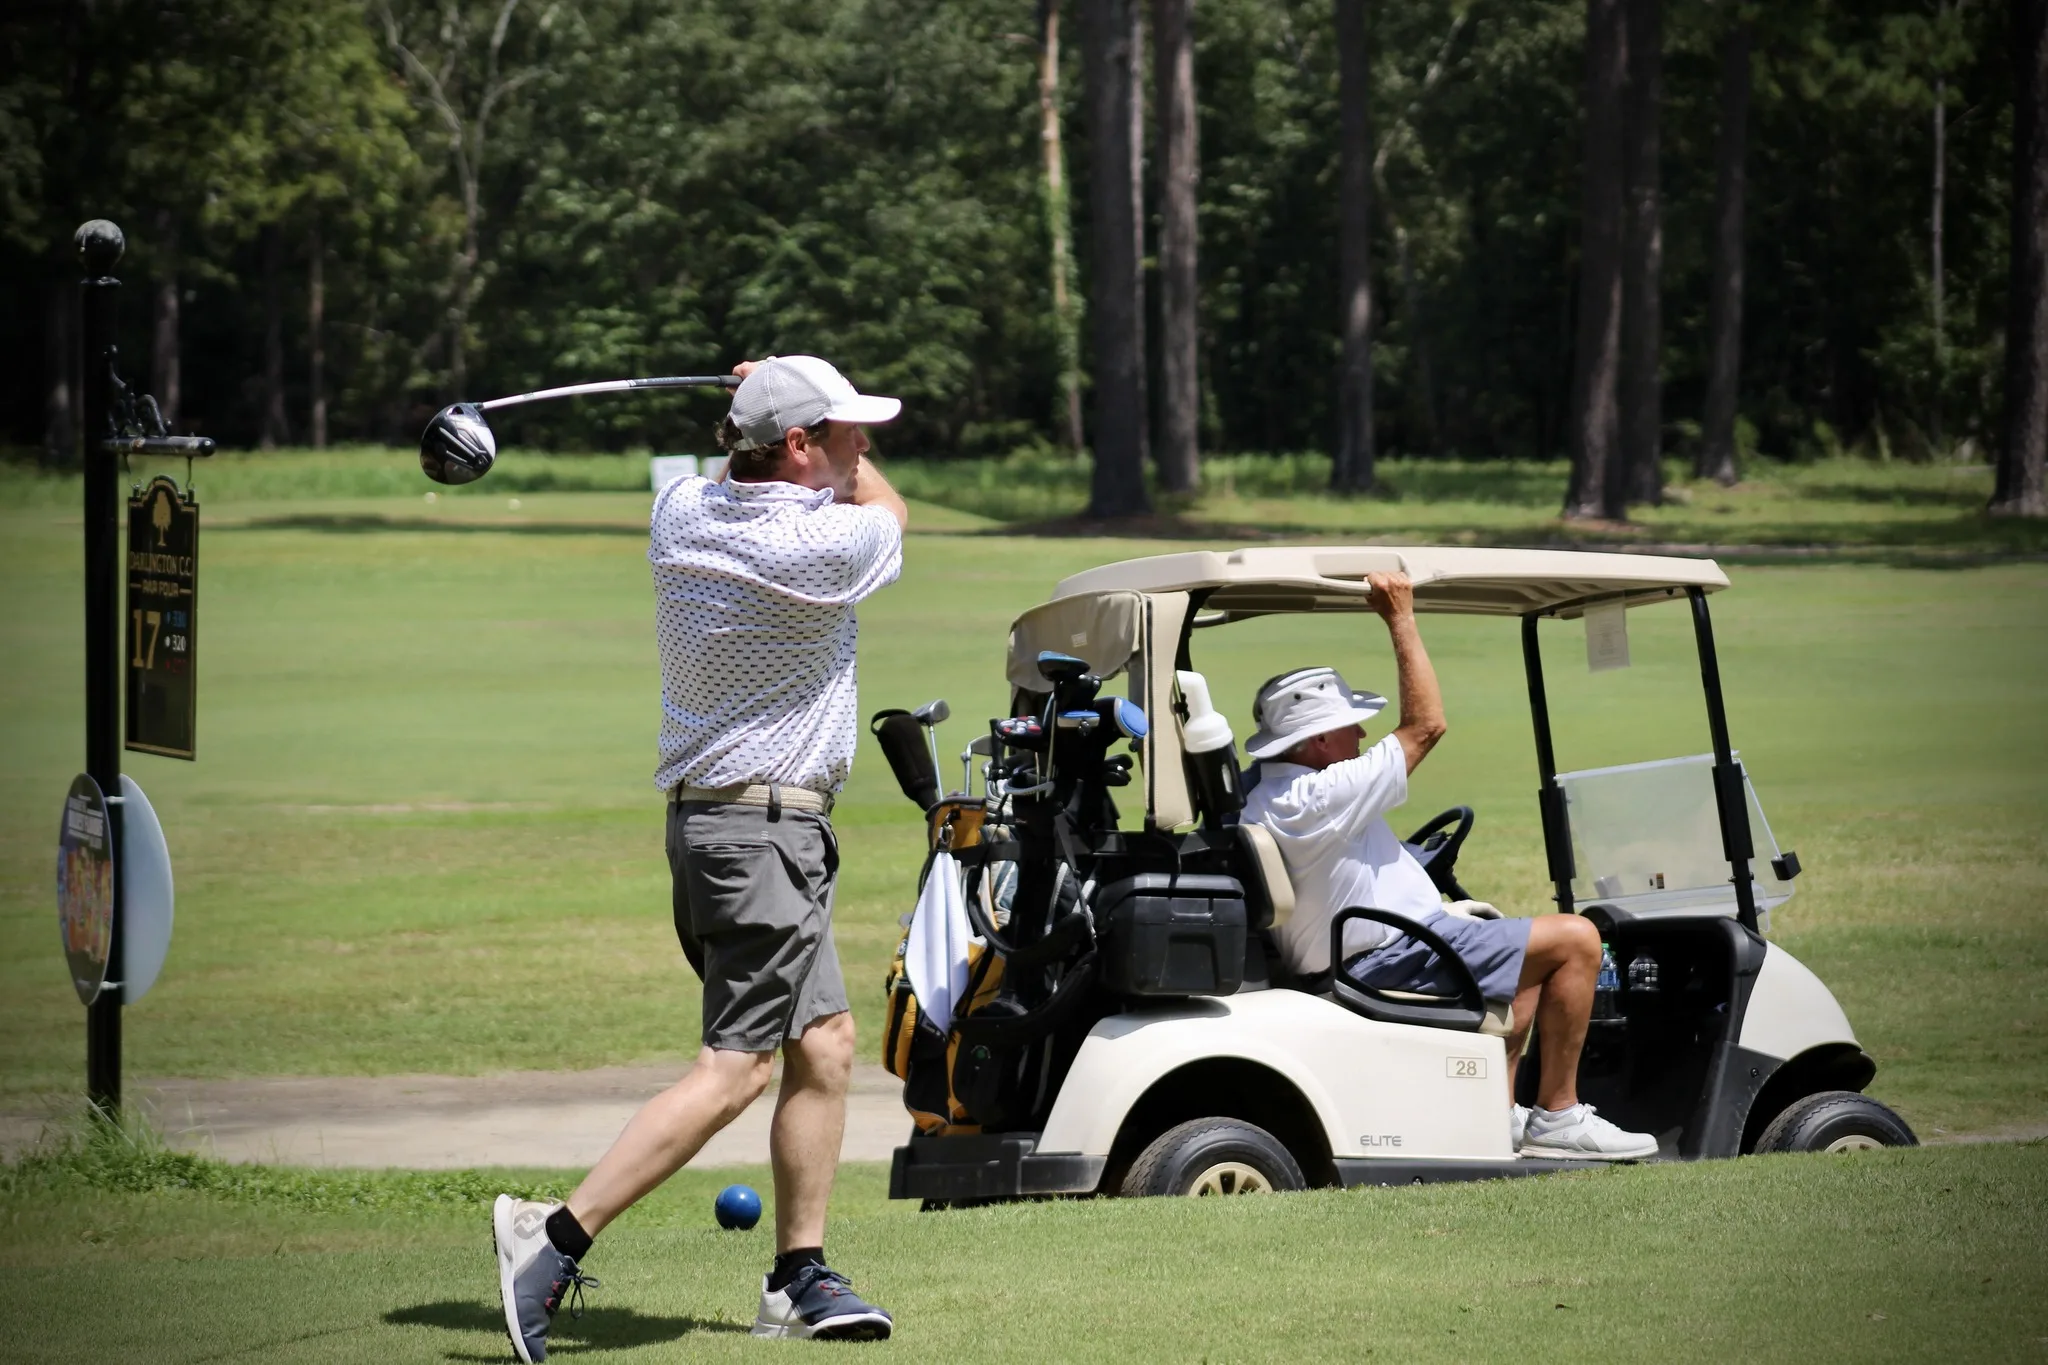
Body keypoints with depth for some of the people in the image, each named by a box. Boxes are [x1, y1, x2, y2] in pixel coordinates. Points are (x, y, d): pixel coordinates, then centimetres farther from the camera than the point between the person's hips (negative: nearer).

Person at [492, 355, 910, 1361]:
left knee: (823, 1041, 10)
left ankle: (799, 1277, 11)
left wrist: (763, 407, 16)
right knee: (736, 1067, -11)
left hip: (710, 817, 9)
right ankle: (557, 1237, -17)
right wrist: (818, 436, 16)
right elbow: (890, 510, 7)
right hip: (762, 826, -9)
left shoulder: (681, 512, 3)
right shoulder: (821, 549, -18)